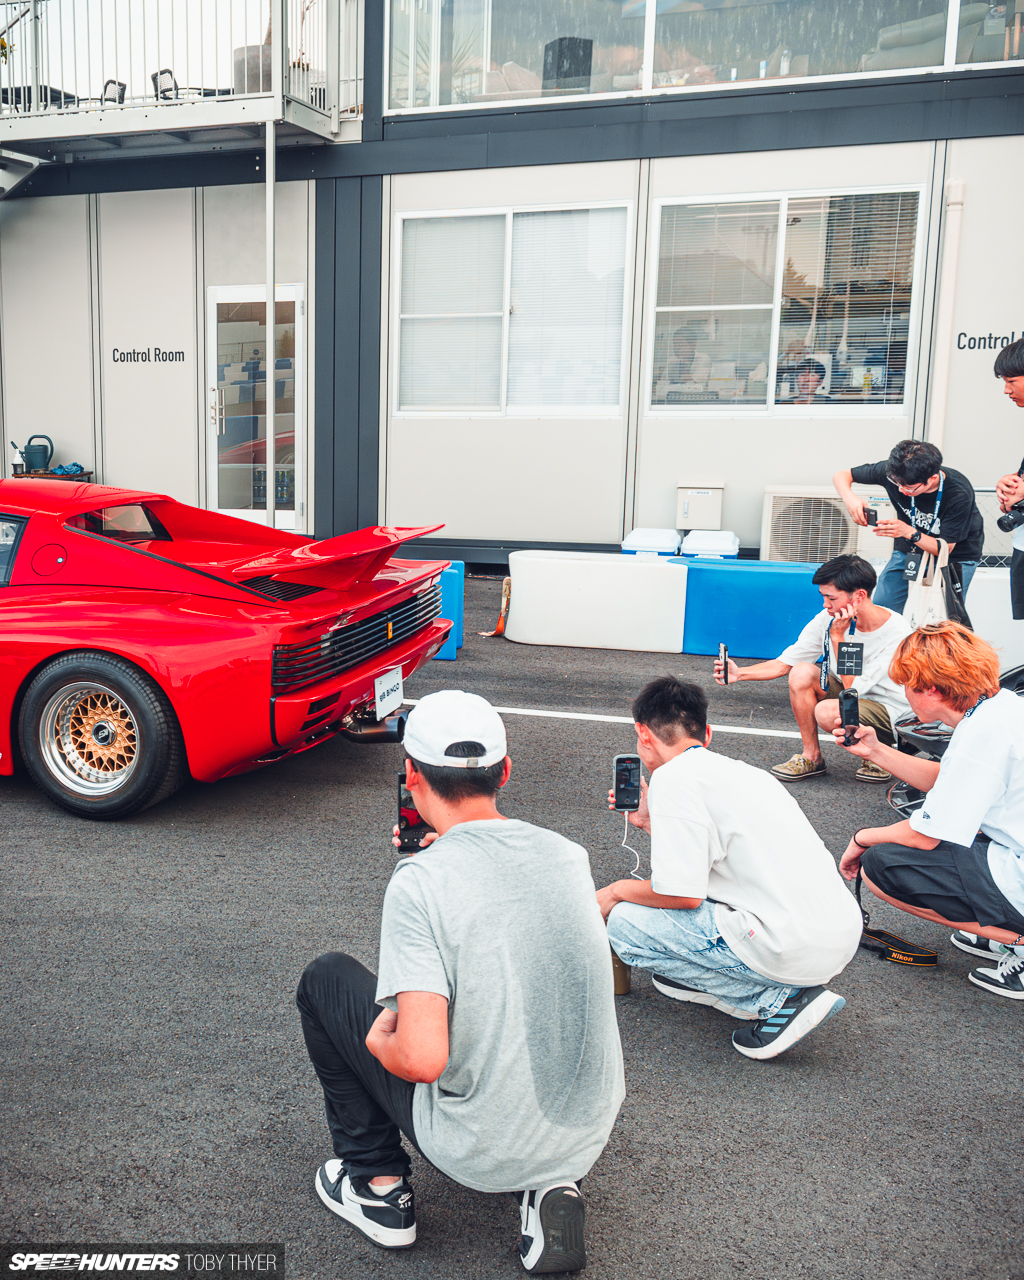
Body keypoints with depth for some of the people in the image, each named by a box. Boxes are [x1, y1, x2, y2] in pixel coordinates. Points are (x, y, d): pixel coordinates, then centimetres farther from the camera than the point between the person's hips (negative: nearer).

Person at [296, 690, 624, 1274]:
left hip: (479, 1151, -4)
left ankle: (378, 1184, 21)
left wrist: (381, 1042, -4)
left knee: (327, 979, 11)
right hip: (590, 1135, 5)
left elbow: (423, 1059, -26)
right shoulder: (568, 855, -3)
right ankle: (550, 1187, 16)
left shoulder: (419, 881, -21)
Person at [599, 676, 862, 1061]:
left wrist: (619, 890, 4)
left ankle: (777, 999, -2)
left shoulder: (673, 776, -9)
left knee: (624, 921, -1)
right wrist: (649, 821, 34)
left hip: (793, 951, -9)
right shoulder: (739, 769, 17)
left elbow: (684, 895, -14)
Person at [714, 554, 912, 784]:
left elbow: (853, 688, -28)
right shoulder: (828, 619, -11)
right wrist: (740, 674, -19)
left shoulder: (897, 633, -25)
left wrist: (838, 636, -29)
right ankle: (811, 757, -6)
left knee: (827, 711, -33)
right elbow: (784, 663, -5)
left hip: (890, 711, -5)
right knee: (802, 672, -21)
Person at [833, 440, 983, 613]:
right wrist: (850, 498, -35)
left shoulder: (959, 494, -31)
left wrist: (909, 532, -40)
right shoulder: (892, 471, -24)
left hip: (956, 556, -3)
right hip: (908, 549, 3)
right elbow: (841, 476, -12)